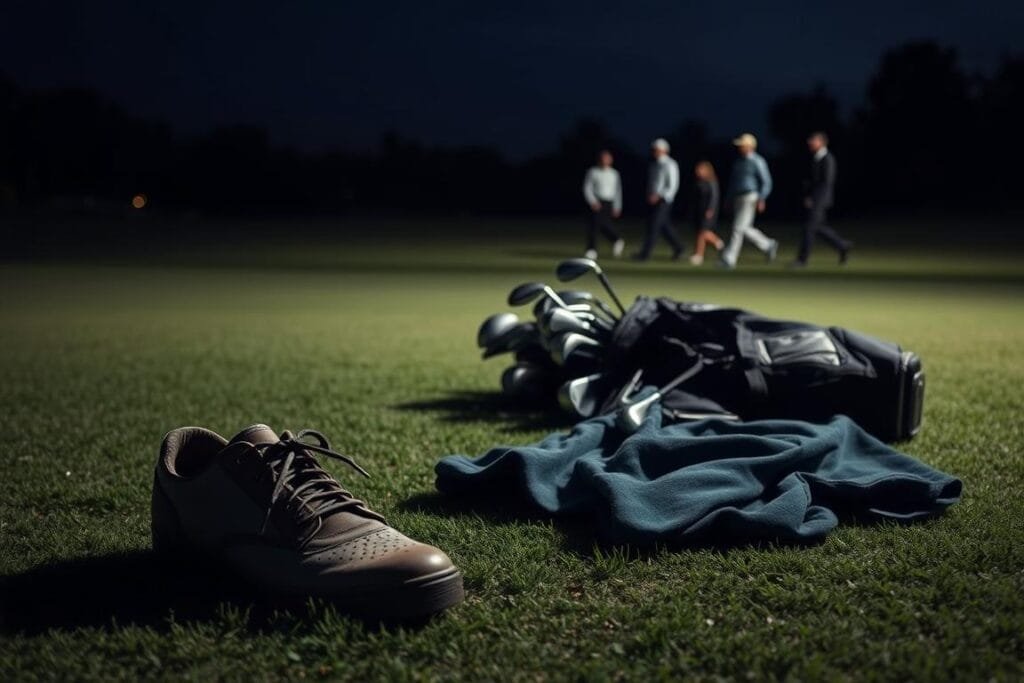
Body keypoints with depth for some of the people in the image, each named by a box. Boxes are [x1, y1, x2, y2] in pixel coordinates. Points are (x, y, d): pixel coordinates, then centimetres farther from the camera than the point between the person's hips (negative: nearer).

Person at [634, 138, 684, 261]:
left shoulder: (670, 165, -9)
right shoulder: (653, 164, 14)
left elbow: (673, 185, -12)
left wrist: (659, 196, -20)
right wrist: (649, 195, 8)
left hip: (663, 200, -8)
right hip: (653, 199, 8)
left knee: (654, 226, -10)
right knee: (664, 227, 11)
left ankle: (645, 253, -10)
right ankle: (678, 248, 24)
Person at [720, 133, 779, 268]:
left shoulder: (757, 161, -7)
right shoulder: (738, 162, 16)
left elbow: (766, 182, -9)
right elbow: (732, 181, 23)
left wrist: (761, 199, -19)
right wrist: (728, 199, 18)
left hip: (750, 197, -8)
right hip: (737, 199, 8)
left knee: (738, 228, -11)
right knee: (744, 228, 8)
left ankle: (729, 259, -9)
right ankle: (768, 245, 25)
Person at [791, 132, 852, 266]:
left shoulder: (828, 159, -15)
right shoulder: (816, 158, 13)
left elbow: (827, 183, -20)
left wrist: (812, 198, -21)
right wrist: (808, 197, 11)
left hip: (819, 199, -9)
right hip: (813, 199, 9)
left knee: (809, 228, -6)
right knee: (817, 227, 12)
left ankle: (802, 259, 0)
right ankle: (842, 246, 21)